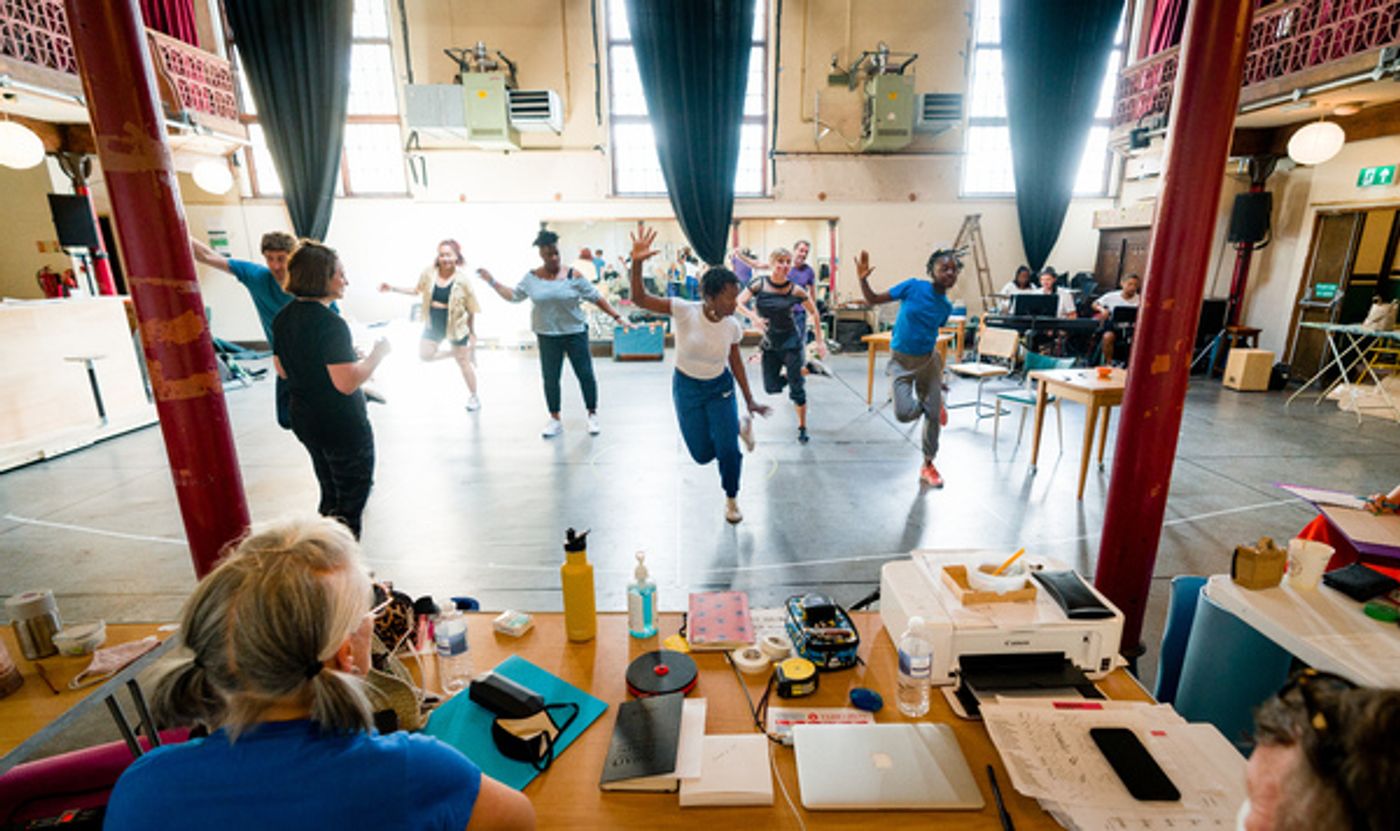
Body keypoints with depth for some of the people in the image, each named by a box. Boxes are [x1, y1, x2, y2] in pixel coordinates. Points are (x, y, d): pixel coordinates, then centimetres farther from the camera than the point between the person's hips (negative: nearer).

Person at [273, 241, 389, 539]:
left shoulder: (283, 318, 4)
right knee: (350, 503, 6)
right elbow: (347, 383, -27)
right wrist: (377, 354, -15)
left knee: (330, 497, 22)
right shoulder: (330, 323, -23)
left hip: (305, 422, 9)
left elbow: (282, 370, 14)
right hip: (343, 428, -9)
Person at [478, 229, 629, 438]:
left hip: (575, 333, -2)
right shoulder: (531, 278, 1)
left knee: (585, 374, 1)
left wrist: (617, 317, -9)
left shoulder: (573, 276, -7)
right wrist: (492, 281, 9)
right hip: (547, 336, 2)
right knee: (550, 378, 7)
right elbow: (513, 296, 14)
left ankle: (592, 415, 19)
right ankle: (555, 419, 22)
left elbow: (597, 298, -5)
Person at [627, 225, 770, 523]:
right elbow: (640, 298, -30)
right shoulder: (684, 311, -24)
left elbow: (736, 362, 1)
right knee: (702, 454, 7)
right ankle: (738, 425, 40)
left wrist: (749, 400, 5)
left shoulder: (732, 326, -14)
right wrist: (637, 263, -47)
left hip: (720, 388, 1)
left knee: (727, 449, -8)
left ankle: (731, 500, 23)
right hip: (686, 388, -1)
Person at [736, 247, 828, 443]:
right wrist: (753, 316, -26)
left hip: (791, 342, -2)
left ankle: (802, 427, 14)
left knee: (796, 386, -2)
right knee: (771, 388, 6)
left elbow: (814, 312, 0)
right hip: (770, 344, 2)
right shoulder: (759, 285, -8)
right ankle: (788, 374, 40)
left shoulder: (795, 290, -11)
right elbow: (738, 303, -8)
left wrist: (820, 340, -3)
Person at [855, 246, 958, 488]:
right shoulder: (913, 286, -11)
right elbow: (873, 300, -8)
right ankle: (926, 406, 22)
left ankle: (928, 466, 22)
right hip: (901, 360, -3)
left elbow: (932, 334, 12)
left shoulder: (946, 307, 0)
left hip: (928, 359, 3)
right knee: (904, 413, -17)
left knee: (933, 415, 3)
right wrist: (862, 279, -25)